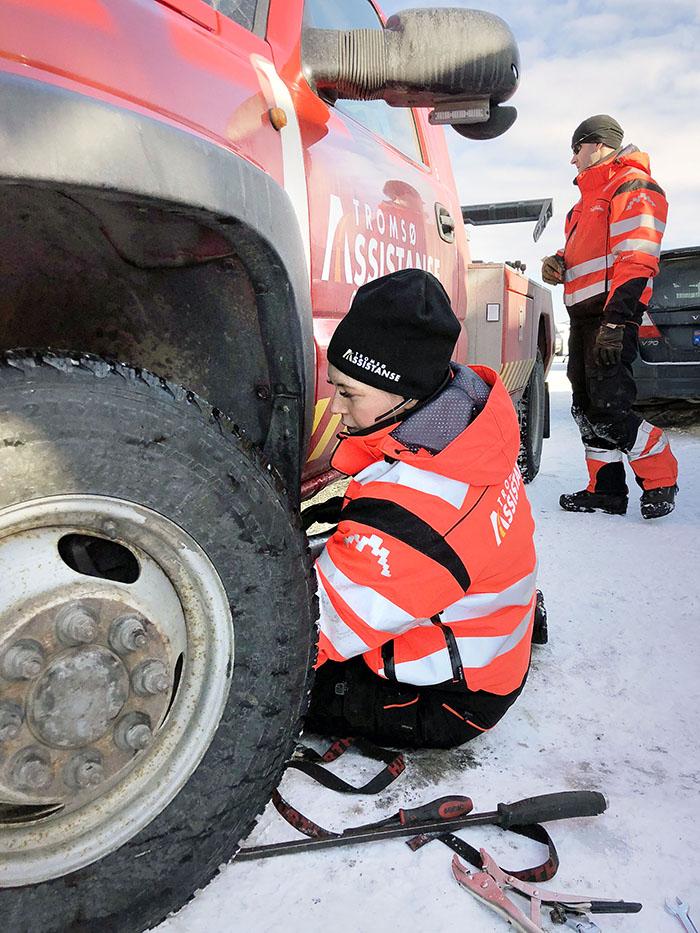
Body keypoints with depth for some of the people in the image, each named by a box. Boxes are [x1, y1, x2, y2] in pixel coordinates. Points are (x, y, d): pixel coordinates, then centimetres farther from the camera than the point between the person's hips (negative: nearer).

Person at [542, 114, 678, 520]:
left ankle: (661, 478, 4)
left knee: (607, 409, -15)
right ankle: (607, 489, 15)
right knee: (585, 407, 7)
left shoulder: (634, 186, -5)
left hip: (613, 312, -10)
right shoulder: (590, 195, 25)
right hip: (583, 312, 10)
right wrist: (559, 264, 7)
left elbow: (637, 260, -17)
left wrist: (615, 321, -25)